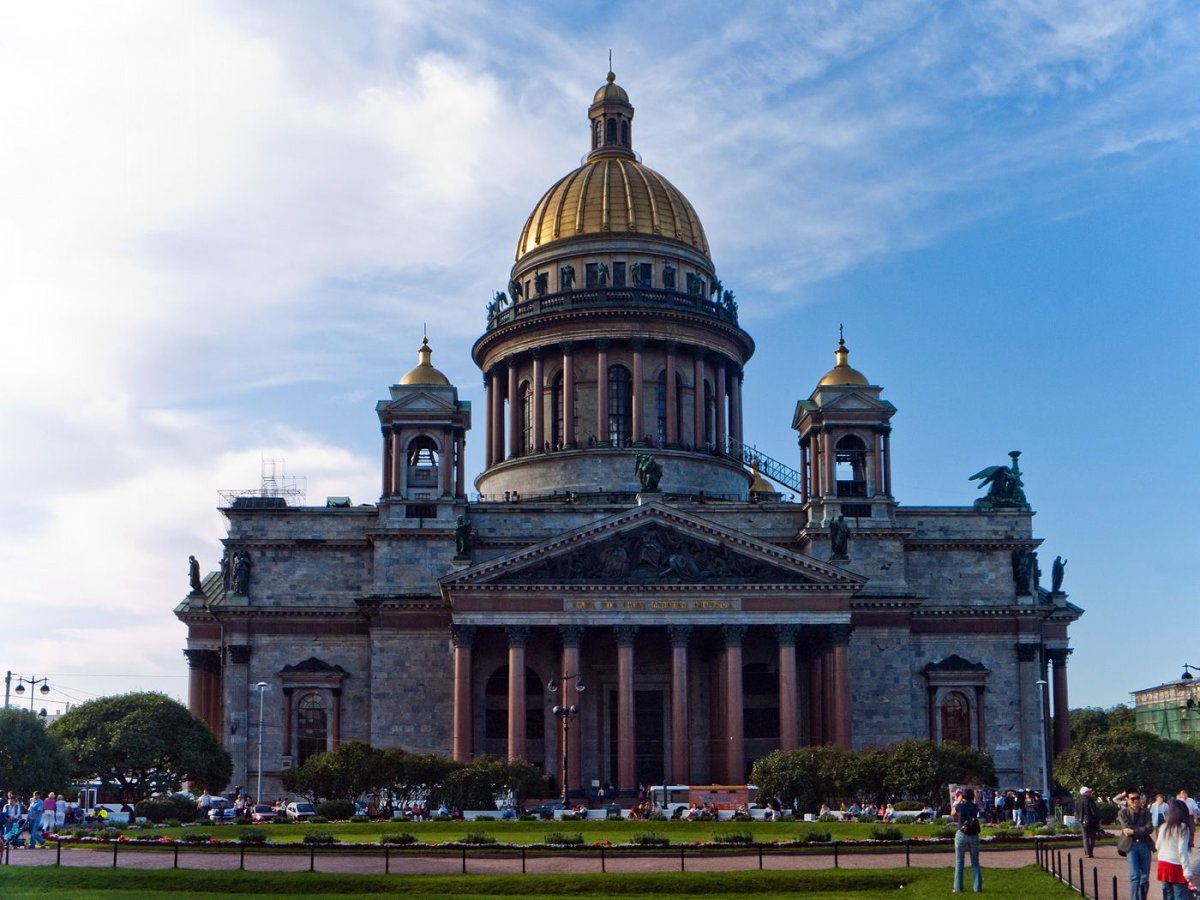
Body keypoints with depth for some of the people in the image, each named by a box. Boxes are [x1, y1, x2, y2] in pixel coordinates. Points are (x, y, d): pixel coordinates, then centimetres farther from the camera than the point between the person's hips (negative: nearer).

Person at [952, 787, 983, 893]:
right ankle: (978, 887, 4)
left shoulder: (959, 806, -3)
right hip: (974, 836, 2)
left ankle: (958, 888, 3)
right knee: (975, 862, 11)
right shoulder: (975, 807, 2)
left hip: (961, 835, -2)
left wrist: (958, 801, 30)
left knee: (959, 862, 6)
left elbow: (953, 813, 18)